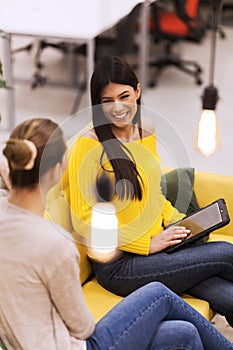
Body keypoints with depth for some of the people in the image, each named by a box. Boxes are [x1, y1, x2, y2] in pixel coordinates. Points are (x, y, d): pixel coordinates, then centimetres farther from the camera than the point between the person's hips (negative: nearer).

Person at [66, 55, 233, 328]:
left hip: (156, 249, 6)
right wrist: (147, 244, -16)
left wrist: (179, 222, 3)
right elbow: (83, 221, -15)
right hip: (118, 266, -6)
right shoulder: (89, 145, -14)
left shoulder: (146, 131, 8)